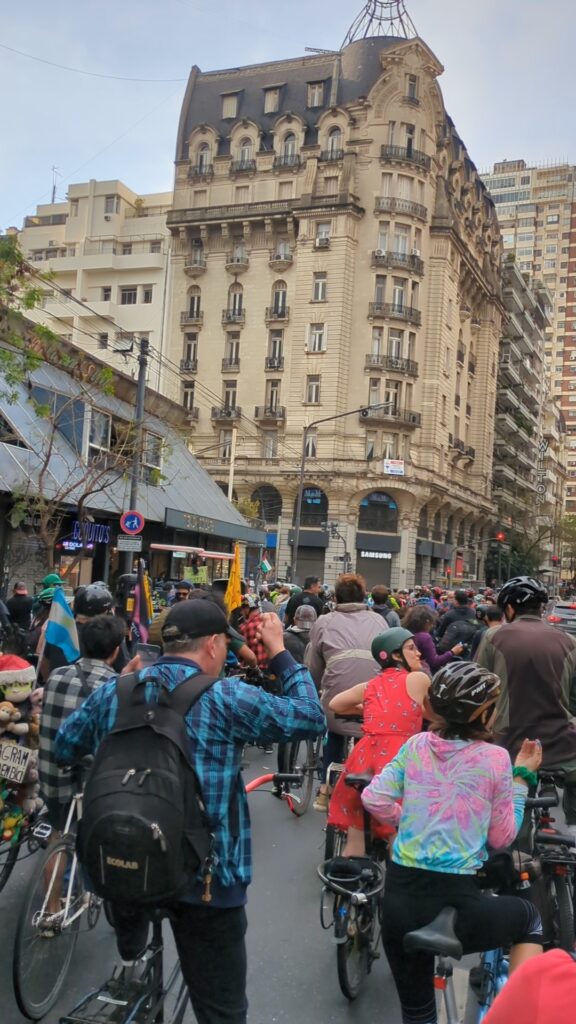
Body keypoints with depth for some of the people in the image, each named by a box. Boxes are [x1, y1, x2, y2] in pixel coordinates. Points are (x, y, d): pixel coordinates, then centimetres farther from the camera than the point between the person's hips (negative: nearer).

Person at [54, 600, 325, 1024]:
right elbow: (312, 719, -7)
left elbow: (63, 749, 14)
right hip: (204, 874, -3)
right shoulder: (225, 698, -13)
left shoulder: (112, 692, 0)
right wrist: (279, 652, 2)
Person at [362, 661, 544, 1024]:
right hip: (457, 903, -3)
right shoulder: (496, 758, -6)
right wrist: (523, 776, 9)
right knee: (530, 917, 30)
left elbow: (374, 800, -1)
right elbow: (501, 838, 3)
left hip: (399, 900, 3)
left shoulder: (416, 745, 3)